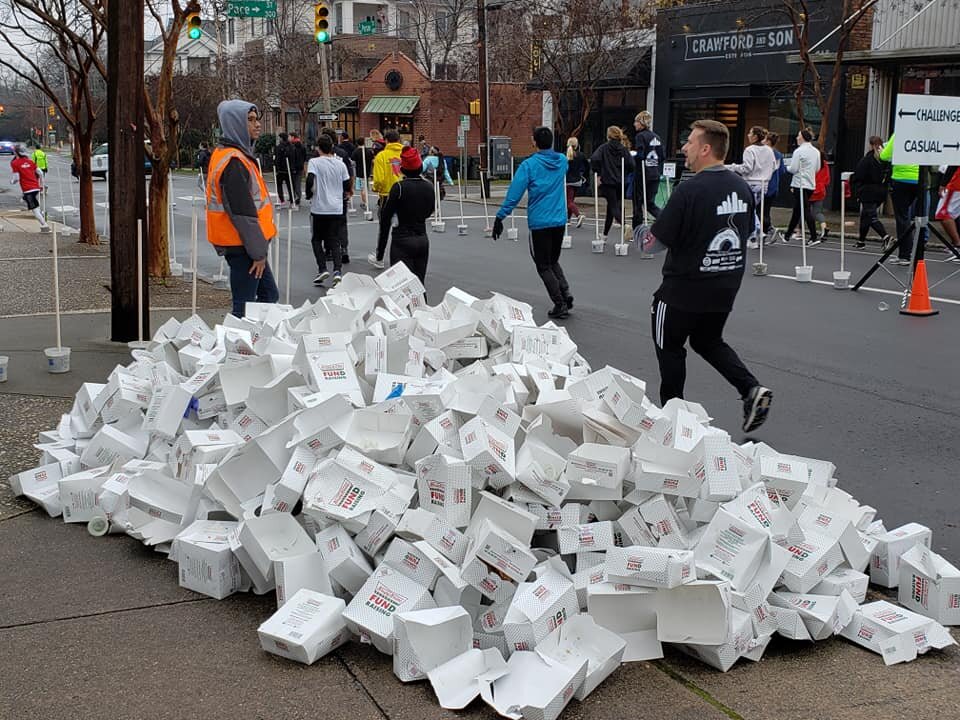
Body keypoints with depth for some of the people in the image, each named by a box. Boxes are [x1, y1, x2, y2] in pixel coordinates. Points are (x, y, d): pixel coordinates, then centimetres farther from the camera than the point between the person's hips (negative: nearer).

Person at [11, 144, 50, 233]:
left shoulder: (14, 163, -6)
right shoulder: (30, 161, 11)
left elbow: (17, 178, -9)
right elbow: (40, 173, 10)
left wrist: (12, 182, 12)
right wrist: (41, 185, 22)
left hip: (27, 189, -6)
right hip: (36, 187, 6)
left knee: (34, 209, -5)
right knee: (37, 207, 24)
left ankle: (45, 225, -10)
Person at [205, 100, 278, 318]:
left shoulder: (226, 154, 15)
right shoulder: (234, 161, -19)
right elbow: (242, 212, -22)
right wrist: (258, 251, -18)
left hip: (244, 243, 11)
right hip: (241, 245, -11)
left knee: (269, 294, 18)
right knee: (245, 306, -5)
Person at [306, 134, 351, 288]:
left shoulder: (314, 162, -6)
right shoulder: (340, 164, 4)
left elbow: (310, 180, -19)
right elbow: (348, 186, 5)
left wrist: (309, 194, -1)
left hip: (319, 208, -3)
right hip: (337, 209, 3)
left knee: (316, 239, 13)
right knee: (335, 241, 5)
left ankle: (322, 269, 1)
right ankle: (337, 271, -12)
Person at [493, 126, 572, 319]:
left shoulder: (529, 165, -11)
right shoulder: (562, 161, 4)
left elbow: (514, 194, -15)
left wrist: (500, 217, -10)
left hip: (539, 222, -5)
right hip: (560, 221, 5)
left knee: (544, 266, 5)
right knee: (553, 261, 21)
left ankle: (560, 304, 0)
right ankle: (565, 292, 1)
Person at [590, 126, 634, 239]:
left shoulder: (603, 148, -3)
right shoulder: (624, 150, 4)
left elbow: (594, 159, -19)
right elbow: (631, 165, -4)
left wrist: (597, 173, -7)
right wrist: (623, 171, 14)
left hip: (608, 181, -4)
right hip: (620, 182, 4)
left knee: (614, 208, -6)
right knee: (611, 207, 17)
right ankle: (605, 234, 24)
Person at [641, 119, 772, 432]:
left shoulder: (690, 190, -22)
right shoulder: (742, 187, 1)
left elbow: (660, 237, -18)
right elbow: (747, 231, 13)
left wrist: (646, 239, 4)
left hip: (685, 288, -7)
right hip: (726, 287, 7)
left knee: (670, 346, 13)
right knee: (709, 341, 24)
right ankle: (751, 389, 6)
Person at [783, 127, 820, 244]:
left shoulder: (799, 151, -13)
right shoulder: (816, 151, 9)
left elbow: (793, 169, -13)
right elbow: (817, 168, 14)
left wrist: (787, 167, 7)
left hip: (800, 184, -7)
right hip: (811, 184, 7)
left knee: (806, 211, -5)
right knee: (797, 210, 14)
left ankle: (814, 237, -6)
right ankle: (788, 235, 21)